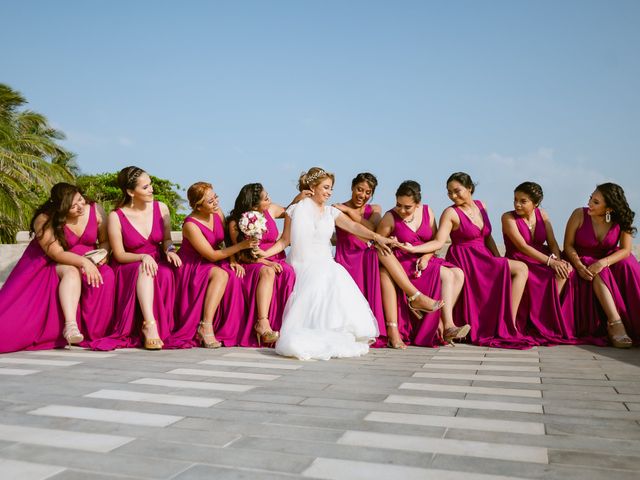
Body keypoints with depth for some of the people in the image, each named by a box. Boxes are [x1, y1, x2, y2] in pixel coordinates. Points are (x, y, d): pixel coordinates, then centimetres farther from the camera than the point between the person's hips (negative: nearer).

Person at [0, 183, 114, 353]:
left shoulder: (95, 210, -7)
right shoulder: (45, 220, -16)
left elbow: (105, 240, 3)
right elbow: (56, 254, -21)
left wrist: (103, 253, -20)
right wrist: (83, 262, -36)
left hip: (88, 263, 3)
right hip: (53, 265, -3)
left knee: (106, 275, -30)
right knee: (72, 272, -38)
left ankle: (92, 330, -28)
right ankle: (70, 325, -51)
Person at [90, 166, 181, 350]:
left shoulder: (161, 208, 2)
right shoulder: (116, 217, -9)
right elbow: (119, 255, -5)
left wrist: (170, 250, -9)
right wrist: (143, 257, -24)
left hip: (157, 264, 3)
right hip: (128, 269, -2)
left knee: (166, 273, -33)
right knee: (145, 270, -37)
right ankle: (150, 325, -43)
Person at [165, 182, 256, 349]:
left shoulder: (218, 213, -1)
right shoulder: (191, 225, -21)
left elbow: (226, 242, 10)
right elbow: (212, 255, -20)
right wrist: (242, 245, -21)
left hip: (212, 266, 6)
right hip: (191, 268, -6)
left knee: (233, 275, -25)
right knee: (220, 274, -33)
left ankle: (225, 330, -21)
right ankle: (206, 327, -32)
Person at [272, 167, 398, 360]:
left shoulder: (331, 212, 13)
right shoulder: (296, 210, 4)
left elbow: (353, 226, 0)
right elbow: (285, 240, 3)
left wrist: (377, 237, -15)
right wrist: (263, 253, -11)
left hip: (325, 265, 3)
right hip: (302, 265, -3)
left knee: (338, 279, -28)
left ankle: (340, 334, -20)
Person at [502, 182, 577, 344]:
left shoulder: (542, 215, 8)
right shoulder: (508, 218, -9)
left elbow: (552, 242, 2)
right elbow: (522, 246, -19)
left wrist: (557, 259, -20)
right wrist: (550, 261, -27)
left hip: (542, 260, 5)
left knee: (565, 269, -22)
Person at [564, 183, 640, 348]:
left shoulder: (622, 220, -9)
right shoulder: (579, 215, -14)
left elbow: (625, 250, -17)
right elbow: (568, 245, -10)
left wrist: (603, 262, -34)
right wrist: (579, 266, -27)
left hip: (608, 262, 2)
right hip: (583, 261, -2)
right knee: (599, 274, -32)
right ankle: (615, 323, -38)